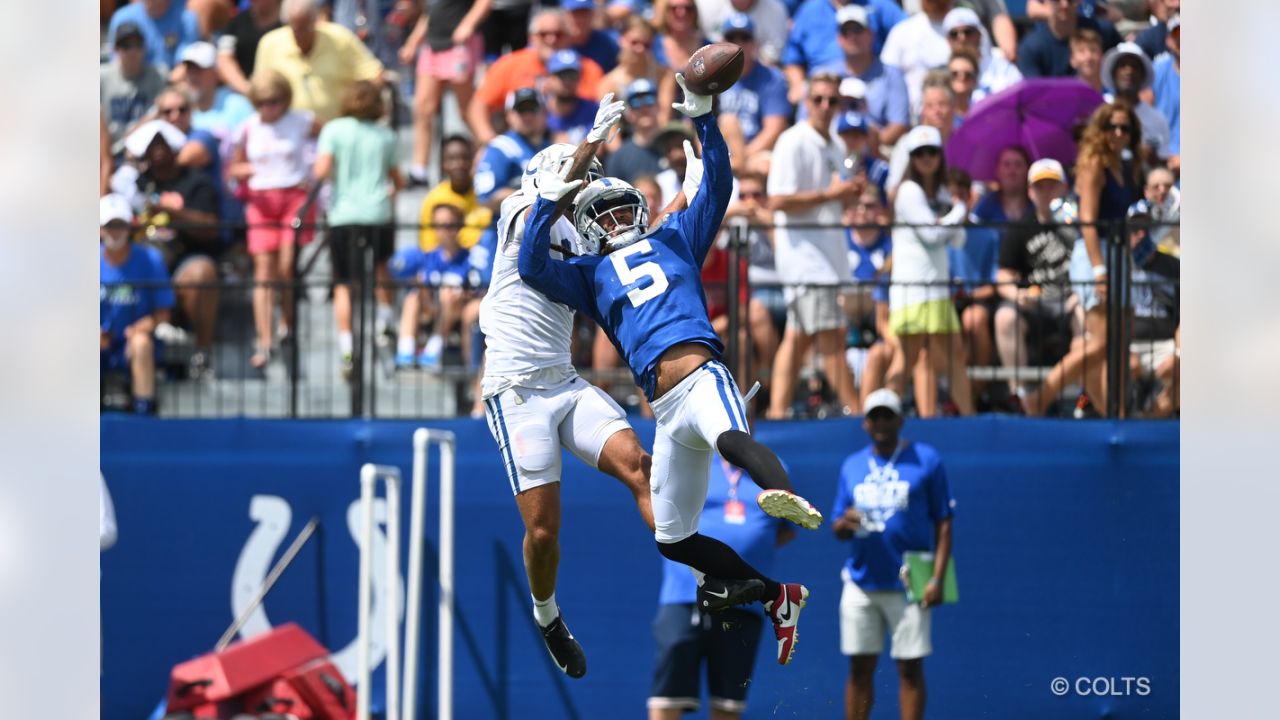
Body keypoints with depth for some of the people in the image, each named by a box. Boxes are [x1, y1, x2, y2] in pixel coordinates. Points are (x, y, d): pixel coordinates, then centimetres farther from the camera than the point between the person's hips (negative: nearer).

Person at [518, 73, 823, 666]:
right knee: (672, 538, 2)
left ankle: (789, 500, -67)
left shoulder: (673, 239, 24)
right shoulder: (590, 275, 26)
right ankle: (777, 595, 14)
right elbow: (531, 265, 13)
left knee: (731, 439, -40)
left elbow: (716, 187, 18)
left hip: (703, 375, -4)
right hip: (666, 409, 4)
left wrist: (702, 117, 10)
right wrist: (547, 201, 12)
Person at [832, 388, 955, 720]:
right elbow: (837, 527, 15)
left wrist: (938, 577, -10)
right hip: (861, 582, 4)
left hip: (909, 587, -4)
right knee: (860, 668, 5)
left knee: (910, 668, -2)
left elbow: (943, 522, -2)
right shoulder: (852, 466, 11)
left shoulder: (926, 461, 0)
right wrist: (844, 524, -11)